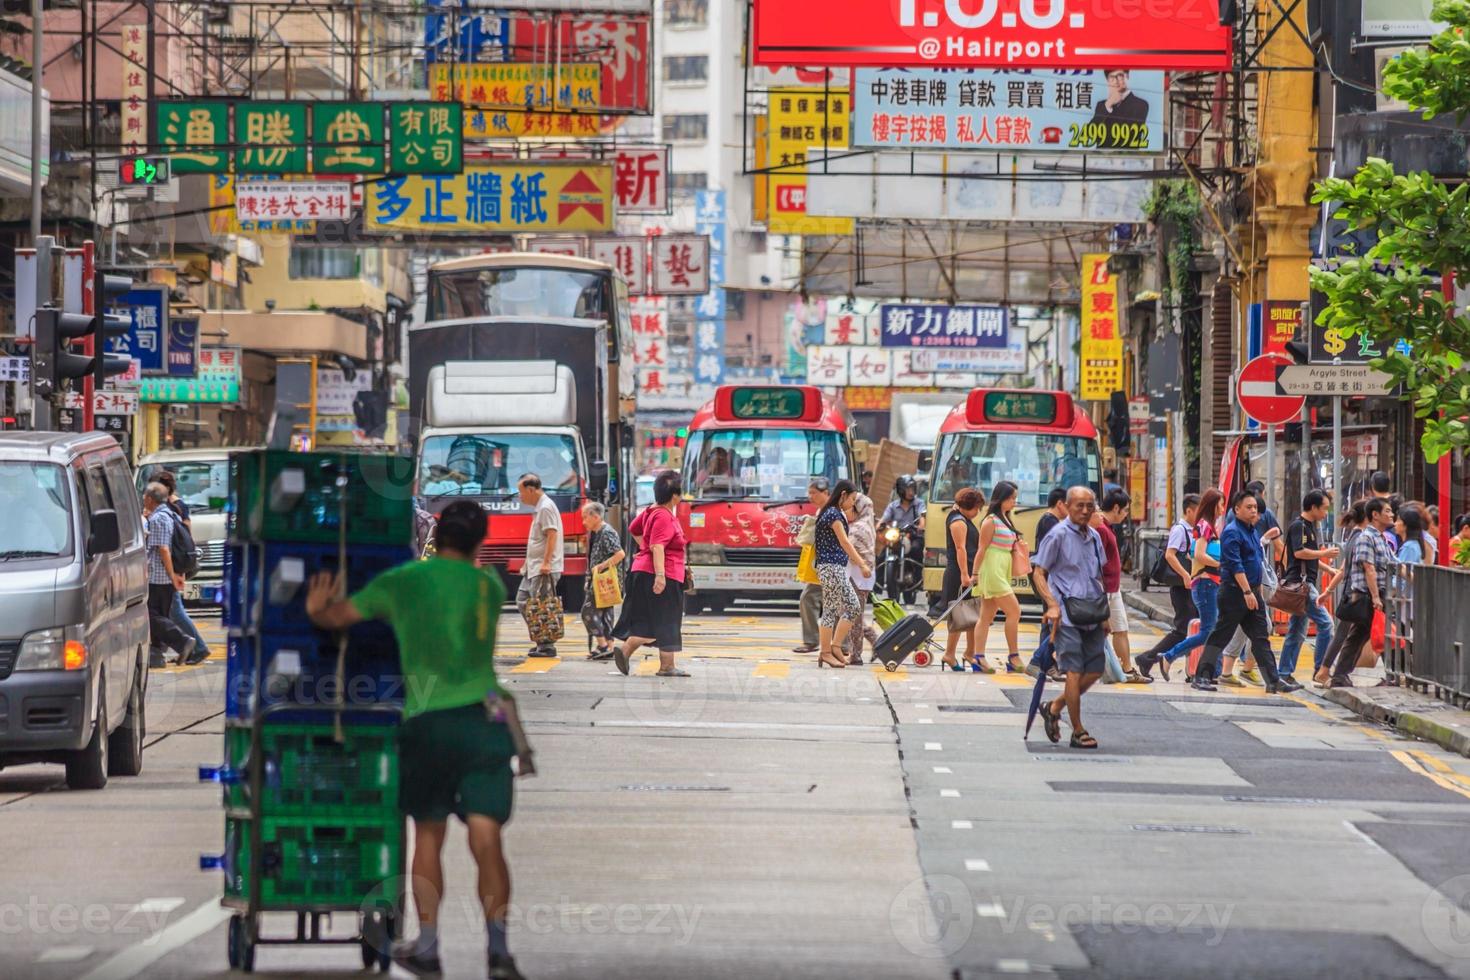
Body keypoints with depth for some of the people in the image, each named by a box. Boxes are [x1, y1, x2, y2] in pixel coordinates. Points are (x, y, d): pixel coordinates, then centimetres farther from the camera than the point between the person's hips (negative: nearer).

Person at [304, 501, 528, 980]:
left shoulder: (400, 582, 7)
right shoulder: (489, 585, 11)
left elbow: (337, 616, 12)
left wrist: (318, 610, 27)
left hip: (425, 722, 0)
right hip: (484, 718, 0)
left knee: (428, 835, 16)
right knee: (486, 838, -7)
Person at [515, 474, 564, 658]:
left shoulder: (546, 507, -13)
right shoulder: (539, 507, 17)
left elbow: (552, 536, -21)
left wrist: (546, 563, -25)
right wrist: (529, 563, 23)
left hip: (544, 569, -11)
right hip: (534, 567, 11)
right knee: (522, 601, 11)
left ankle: (546, 646, -4)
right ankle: (541, 641, 14)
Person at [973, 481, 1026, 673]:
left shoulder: (1005, 520, 17)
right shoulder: (991, 521, -9)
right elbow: (982, 549, -11)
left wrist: (1018, 547, 0)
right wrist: (975, 574, -12)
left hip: (1001, 573, 9)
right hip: (992, 570, -9)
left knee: (987, 616, 5)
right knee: (1014, 611, -10)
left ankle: (979, 657, 4)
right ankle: (1014, 658, -7)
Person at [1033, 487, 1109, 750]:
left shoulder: (1094, 537, 15)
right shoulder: (1058, 535, -5)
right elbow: (1039, 573, -5)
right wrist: (1052, 605, -17)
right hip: (1066, 614, -7)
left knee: (1095, 669, 6)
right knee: (1074, 671, -8)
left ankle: (1054, 708, 23)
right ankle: (1078, 732, -2)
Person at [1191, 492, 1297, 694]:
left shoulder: (1252, 531, 17)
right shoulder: (1232, 533, -12)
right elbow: (1235, 565, -20)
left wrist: (1257, 592, 21)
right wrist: (1247, 592, -26)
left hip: (1252, 592, 9)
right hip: (1235, 592, -9)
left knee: (1261, 637, 5)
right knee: (1221, 636, -3)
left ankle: (1273, 681, 5)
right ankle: (1202, 677, 4)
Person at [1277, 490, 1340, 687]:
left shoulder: (1310, 526, 21)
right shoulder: (1299, 526, -10)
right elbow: (1299, 552, -22)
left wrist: (1329, 569, 24)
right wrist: (1325, 553, -14)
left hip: (1305, 584, 10)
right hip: (1300, 581, -10)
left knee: (1297, 631, 10)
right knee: (1325, 622, -13)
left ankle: (1285, 673, 11)